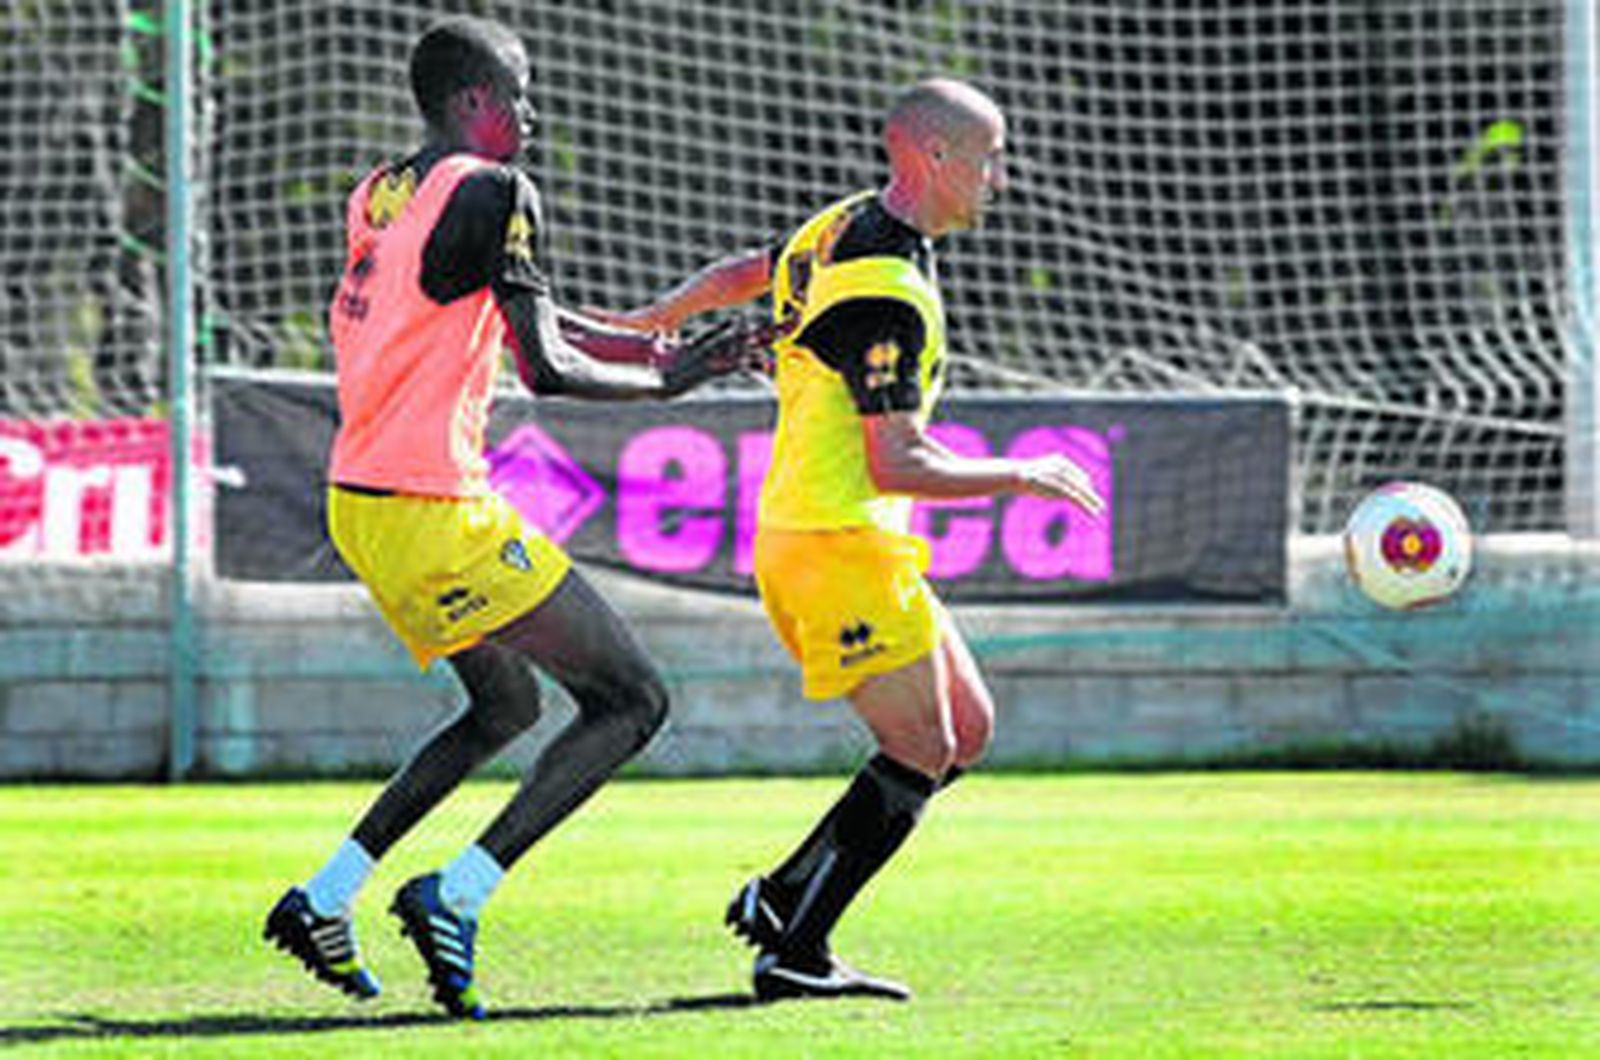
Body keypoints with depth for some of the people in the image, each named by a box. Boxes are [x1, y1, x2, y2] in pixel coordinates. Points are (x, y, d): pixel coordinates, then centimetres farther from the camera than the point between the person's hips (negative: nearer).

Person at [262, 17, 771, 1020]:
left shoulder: (382, 194, 14)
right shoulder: (496, 193, -12)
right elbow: (545, 366, -16)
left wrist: (667, 348, 17)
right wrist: (668, 381, 0)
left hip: (360, 503, 9)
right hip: (435, 512, -9)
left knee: (508, 704, 26)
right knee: (633, 701, -1)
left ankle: (324, 898, 20)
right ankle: (456, 897, -11)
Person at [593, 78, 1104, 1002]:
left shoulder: (847, 227, 8)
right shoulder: (888, 295, -22)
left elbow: (743, 272, 26)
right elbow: (896, 465, -24)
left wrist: (646, 324, 41)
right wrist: (1020, 477, -13)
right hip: (838, 545, -10)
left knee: (967, 728, 11)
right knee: (919, 754, -7)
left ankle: (783, 897, 13)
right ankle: (794, 953, -4)